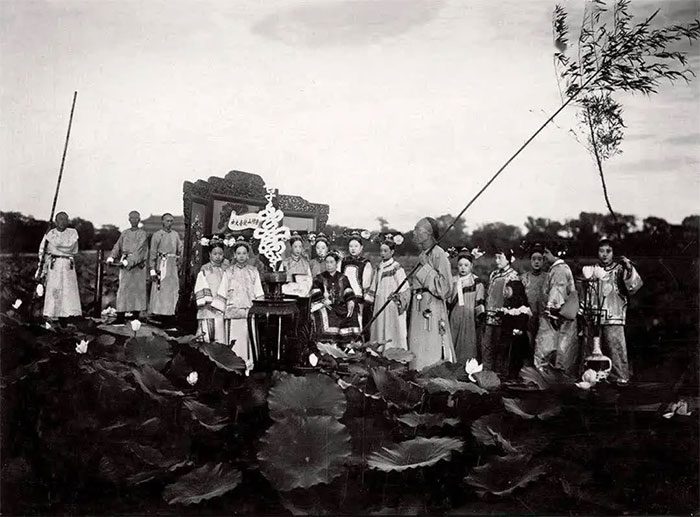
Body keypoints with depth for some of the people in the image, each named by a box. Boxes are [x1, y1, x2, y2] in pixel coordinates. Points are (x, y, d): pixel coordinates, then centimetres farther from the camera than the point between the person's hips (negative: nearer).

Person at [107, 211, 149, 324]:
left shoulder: (142, 234, -1)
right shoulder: (124, 233, 13)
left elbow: (138, 251, -12)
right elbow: (117, 246, 6)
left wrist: (127, 261, -23)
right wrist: (111, 257, -13)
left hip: (138, 265, -3)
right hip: (124, 265, 3)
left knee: (137, 289, 0)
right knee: (123, 290, -3)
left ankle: (136, 316, 7)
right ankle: (120, 318, -5)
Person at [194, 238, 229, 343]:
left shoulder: (225, 270, 15)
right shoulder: (205, 270, 5)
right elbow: (201, 287, -2)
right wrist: (206, 302, -13)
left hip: (222, 309, 3)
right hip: (208, 309, -3)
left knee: (221, 340, -2)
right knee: (206, 338, -6)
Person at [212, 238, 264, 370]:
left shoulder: (254, 272, 11)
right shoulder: (228, 272, 11)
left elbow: (259, 294, 10)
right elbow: (222, 293, 10)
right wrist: (219, 308, 3)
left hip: (249, 311, 0)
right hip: (232, 312, 0)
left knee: (248, 339, -6)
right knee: (234, 340, -6)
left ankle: (248, 365, -2)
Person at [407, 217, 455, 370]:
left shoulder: (438, 254, -12)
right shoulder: (423, 254, 14)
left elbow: (444, 288, -20)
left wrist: (425, 266, -17)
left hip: (432, 311, -9)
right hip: (419, 310, 9)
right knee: (417, 355, 10)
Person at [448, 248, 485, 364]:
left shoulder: (476, 282, 0)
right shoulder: (453, 281, 12)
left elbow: (479, 302, -3)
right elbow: (448, 299, 18)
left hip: (469, 316, -4)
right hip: (455, 315, 4)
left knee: (468, 344, -4)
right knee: (454, 342, 5)